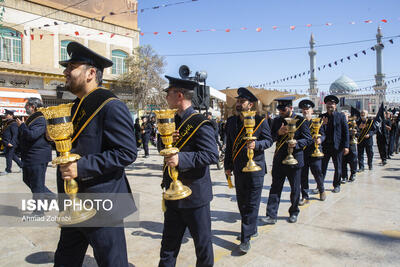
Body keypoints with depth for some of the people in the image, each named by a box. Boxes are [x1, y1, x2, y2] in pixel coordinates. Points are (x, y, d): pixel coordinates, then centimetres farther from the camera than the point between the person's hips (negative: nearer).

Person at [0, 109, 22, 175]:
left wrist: (11, 143, -25)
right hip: (6, 143, 10)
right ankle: (21, 166, 24)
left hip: (10, 144, -10)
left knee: (8, 156, -2)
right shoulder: (7, 123, 15)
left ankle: (8, 170, 8)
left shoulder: (13, 124, -15)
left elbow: (15, 134, -21)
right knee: (13, 156, 15)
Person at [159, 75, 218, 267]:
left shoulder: (200, 123, -14)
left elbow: (212, 155, -21)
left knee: (202, 241, 12)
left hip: (195, 194, -7)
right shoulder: (173, 120, 11)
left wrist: (181, 158, -31)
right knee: (169, 243, 19)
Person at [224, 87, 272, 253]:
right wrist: (228, 166, 8)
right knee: (241, 202, 15)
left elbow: (269, 140, -3)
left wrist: (256, 144, -24)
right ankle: (252, 229, 34)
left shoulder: (260, 121, -7)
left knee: (252, 204, 0)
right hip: (238, 169, 5)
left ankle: (246, 238, 8)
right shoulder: (231, 121, 6)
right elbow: (229, 145, 10)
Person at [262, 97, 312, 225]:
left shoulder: (300, 121, -4)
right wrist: (278, 133, -15)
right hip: (279, 160, 3)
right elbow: (270, 137, 5)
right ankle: (271, 215, 6)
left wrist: (297, 143, -22)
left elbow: (309, 139, -4)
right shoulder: (276, 121, 8)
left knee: (295, 189, 9)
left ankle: (294, 213, 29)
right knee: (275, 187, 2)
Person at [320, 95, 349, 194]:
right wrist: (323, 124, -17)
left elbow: (346, 132, -2)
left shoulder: (341, 116, 0)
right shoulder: (322, 117, 6)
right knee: (322, 167, 3)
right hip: (325, 146, 1)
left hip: (337, 146, -1)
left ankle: (336, 185, 24)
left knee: (338, 167, 10)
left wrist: (346, 146, -8)